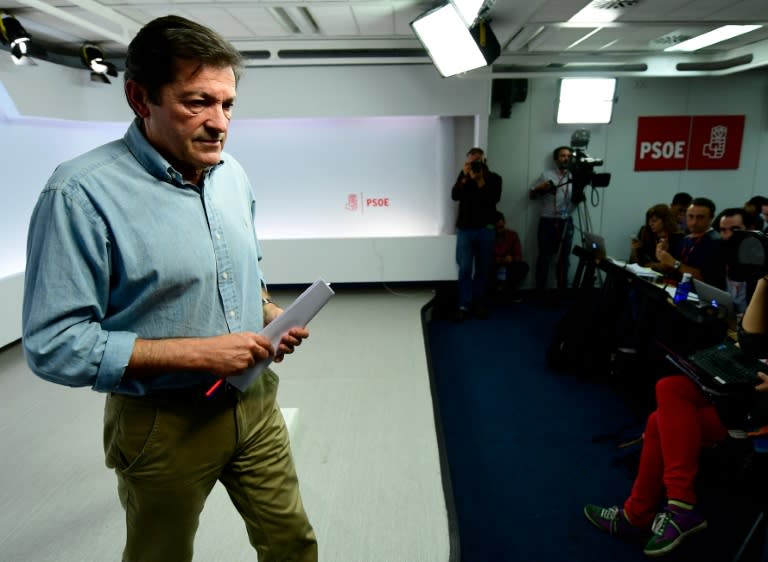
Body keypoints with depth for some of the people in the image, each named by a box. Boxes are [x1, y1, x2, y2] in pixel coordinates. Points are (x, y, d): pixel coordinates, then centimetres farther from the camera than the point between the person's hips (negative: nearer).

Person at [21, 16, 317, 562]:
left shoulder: (233, 174, 2)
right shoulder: (82, 193, -20)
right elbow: (54, 345, -21)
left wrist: (270, 314, -4)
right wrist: (200, 352, -24)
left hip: (254, 400, 6)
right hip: (164, 424, -5)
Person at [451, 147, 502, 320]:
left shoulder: (494, 178, 4)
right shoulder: (464, 176, 8)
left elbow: (494, 198, -13)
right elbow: (454, 196, -6)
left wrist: (480, 181, -18)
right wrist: (465, 177, -15)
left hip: (486, 229, 0)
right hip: (465, 228, 0)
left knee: (482, 269, 5)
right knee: (464, 269, -4)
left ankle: (479, 303, 14)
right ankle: (464, 305, -2)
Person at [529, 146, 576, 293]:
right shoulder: (546, 175, 4)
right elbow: (531, 195, 6)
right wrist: (540, 188, -13)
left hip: (566, 223, 2)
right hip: (547, 222, -2)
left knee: (564, 259, 7)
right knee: (544, 258, 1)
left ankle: (562, 290, 16)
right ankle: (540, 291, 7)